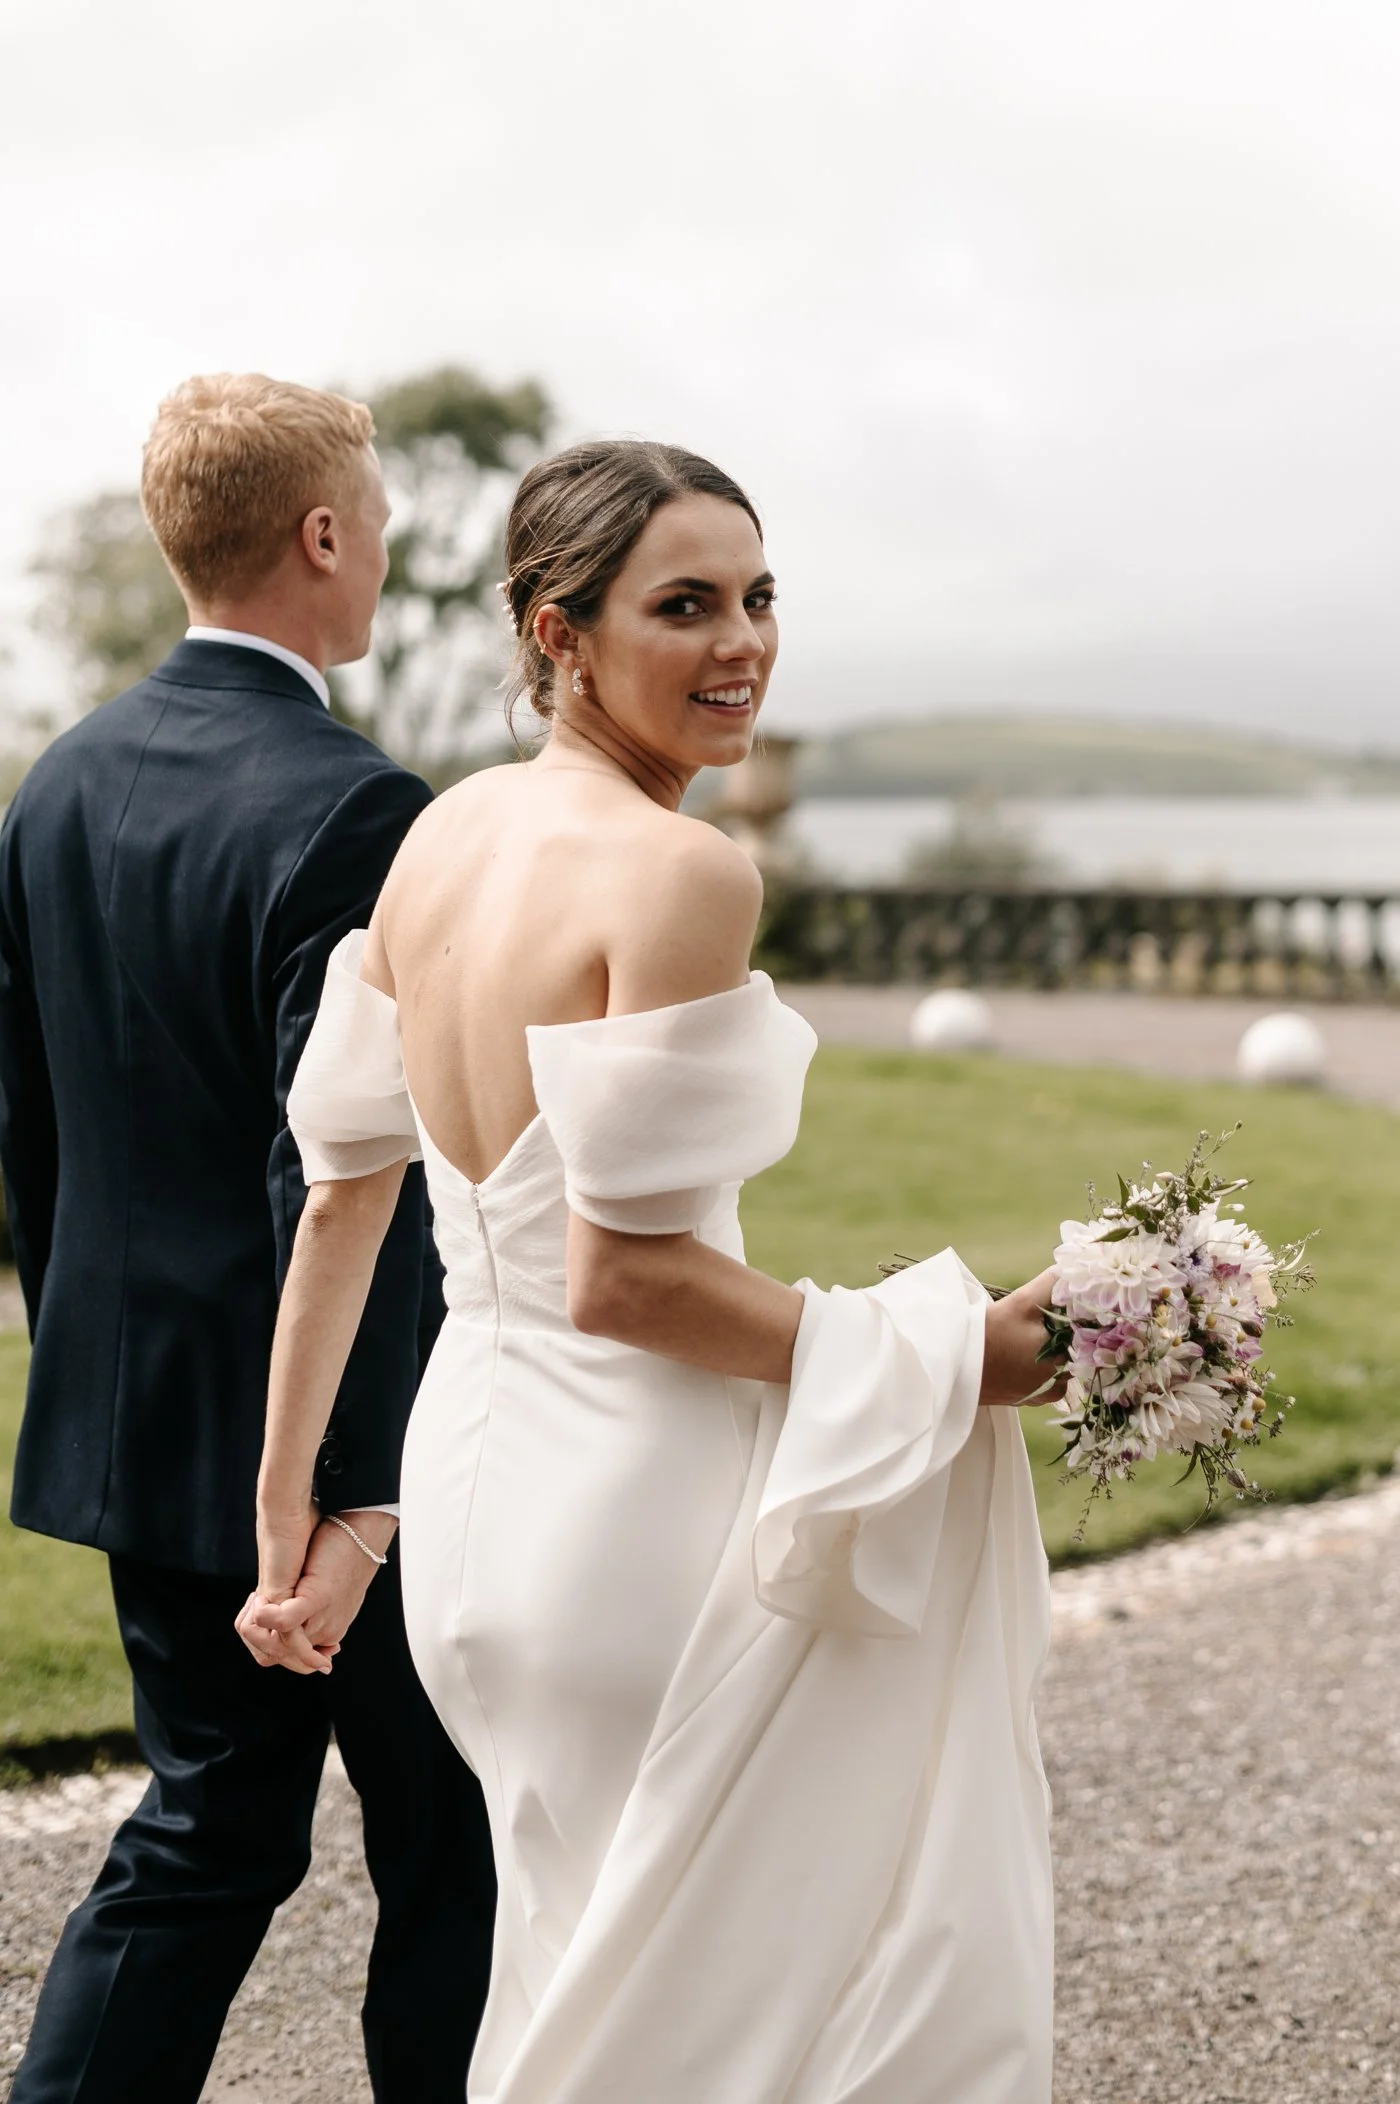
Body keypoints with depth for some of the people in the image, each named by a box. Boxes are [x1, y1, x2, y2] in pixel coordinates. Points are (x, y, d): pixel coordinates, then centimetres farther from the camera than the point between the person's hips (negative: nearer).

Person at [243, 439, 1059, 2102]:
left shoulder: (443, 836, 6)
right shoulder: (685, 872, -18)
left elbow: (341, 1198, 10)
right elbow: (627, 1278, -21)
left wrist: (286, 1500, 17)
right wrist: (960, 1358, -12)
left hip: (470, 1472, 8)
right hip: (634, 1505, -8)